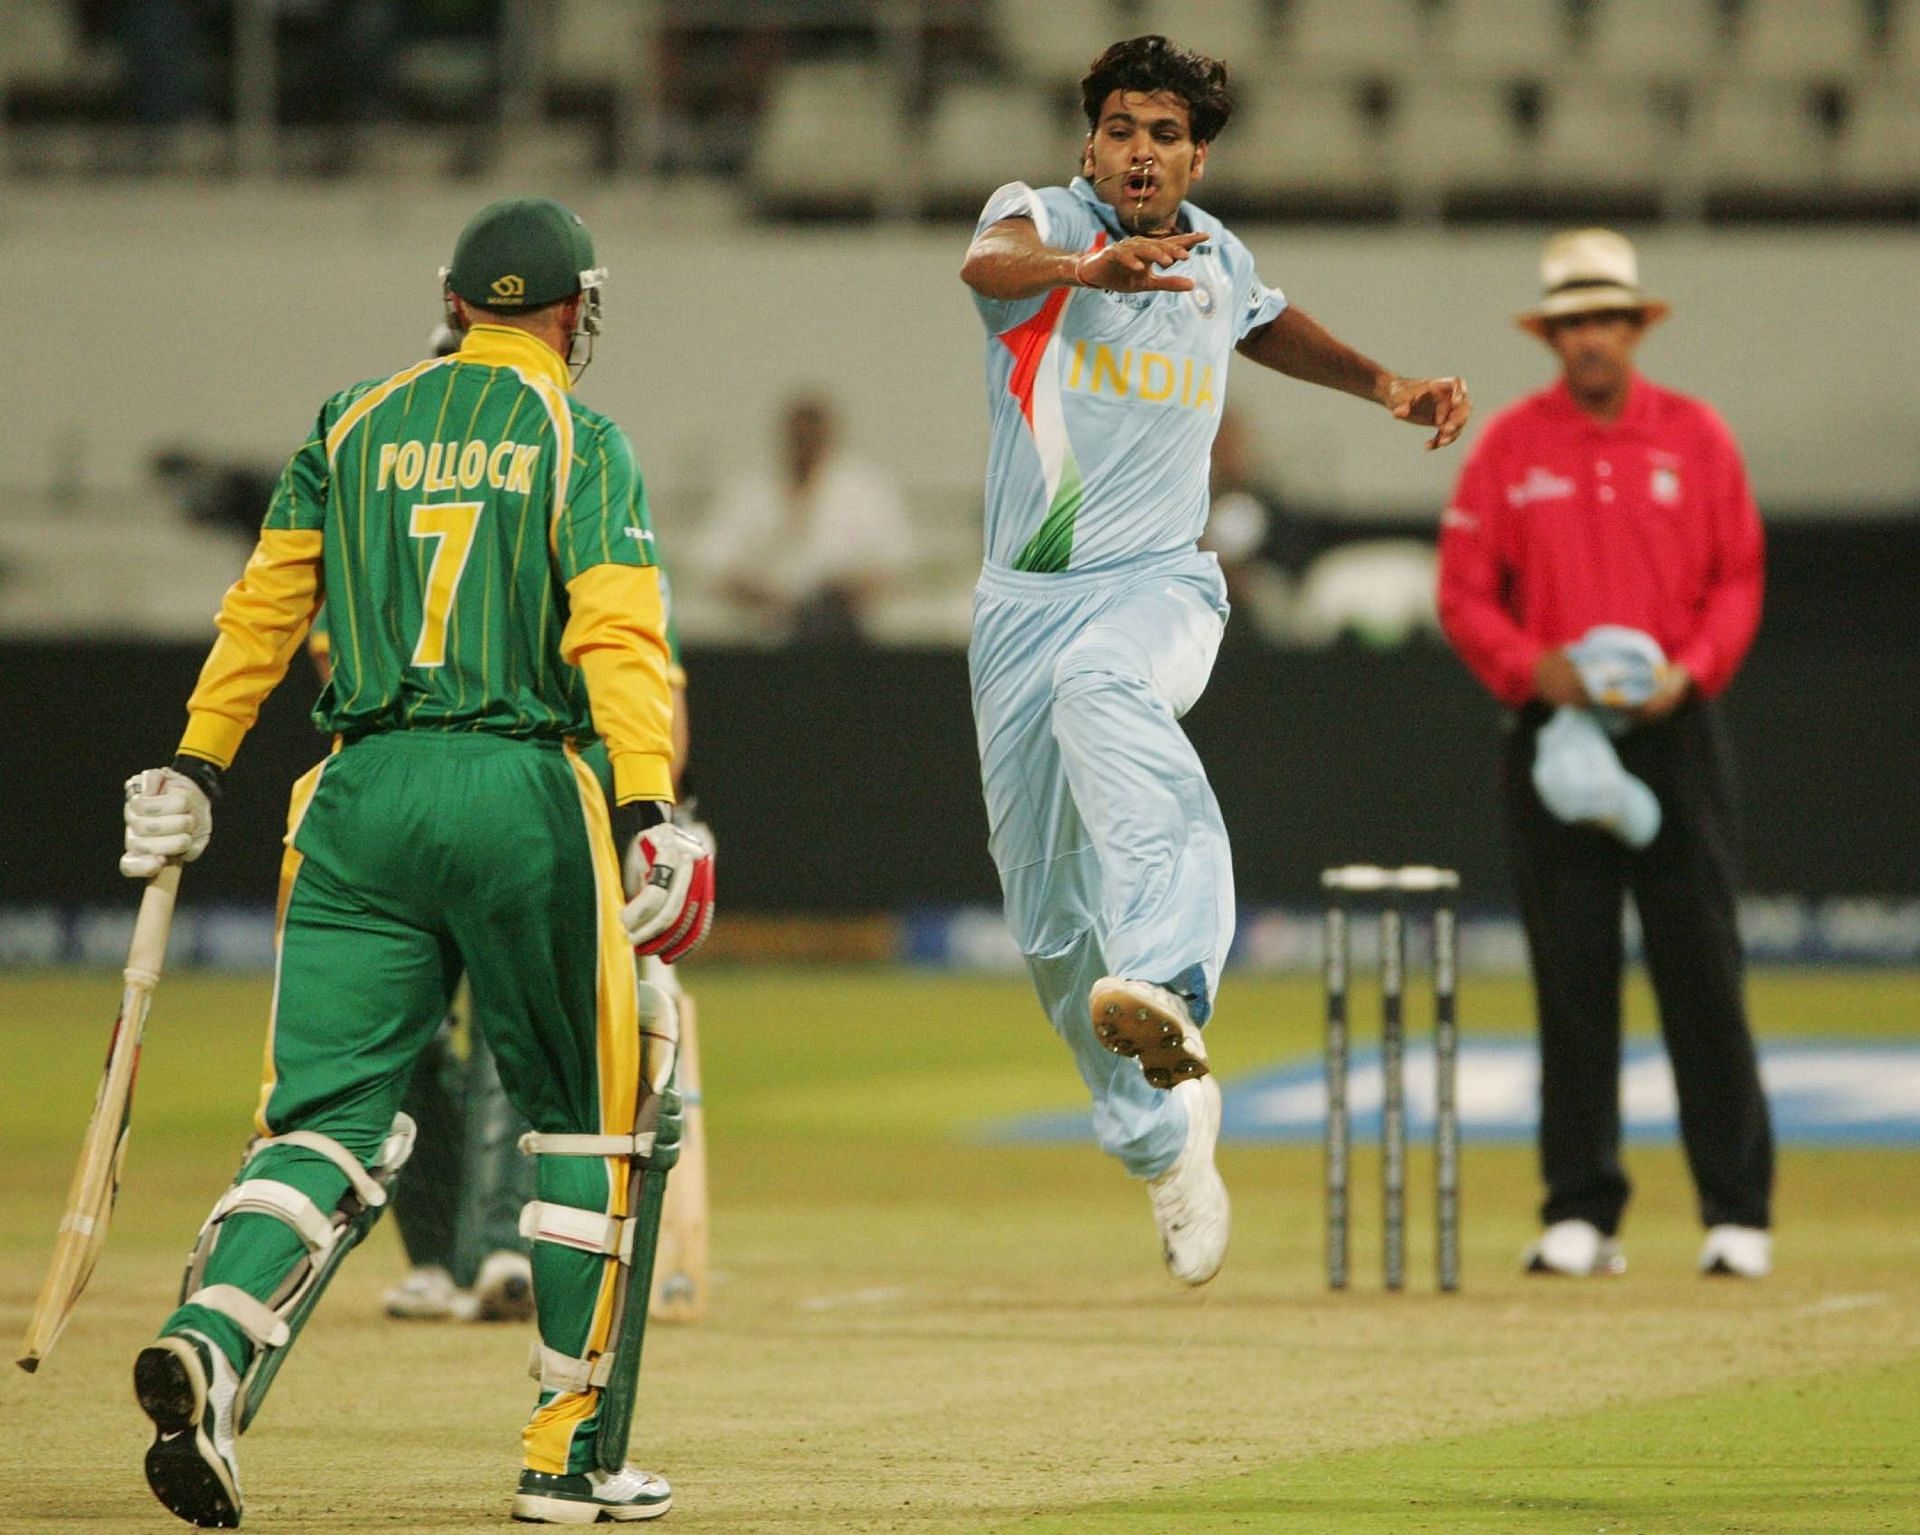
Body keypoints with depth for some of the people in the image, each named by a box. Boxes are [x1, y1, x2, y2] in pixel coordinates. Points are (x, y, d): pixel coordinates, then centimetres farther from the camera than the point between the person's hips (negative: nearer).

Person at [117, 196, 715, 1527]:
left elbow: (265, 606, 11)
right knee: (589, 1119, 11)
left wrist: (197, 769, 16)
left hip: (363, 795, 3)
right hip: (523, 794, -3)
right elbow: (619, 632, -11)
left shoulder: (357, 426, 14)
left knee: (333, 1117, 0)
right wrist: (648, 814, -19)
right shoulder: (581, 440, 1)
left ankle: (214, 1341, -28)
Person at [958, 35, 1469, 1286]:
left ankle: (1167, 983, -58)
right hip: (1027, 604, 1)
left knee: (1101, 689, -38)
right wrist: (1090, 268, -51)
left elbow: (1273, 329, 33)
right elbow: (988, 263, -30)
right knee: (1052, 920, 4)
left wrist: (1385, 384, 17)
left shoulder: (1215, 257, 8)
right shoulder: (1043, 222, -4)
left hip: (1160, 587, -1)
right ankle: (1162, 1133, 27)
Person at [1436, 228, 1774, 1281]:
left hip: (1674, 730, 0)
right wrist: (1531, 667, -13)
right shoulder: (1510, 445, 5)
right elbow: (1463, 590, 4)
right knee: (1571, 977, 0)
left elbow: (1738, 580, 6)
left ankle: (1737, 1212, -2)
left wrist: (1691, 671, -10)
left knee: (1702, 974, -4)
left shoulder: (1695, 437, 6)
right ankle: (1580, 1214, 5)